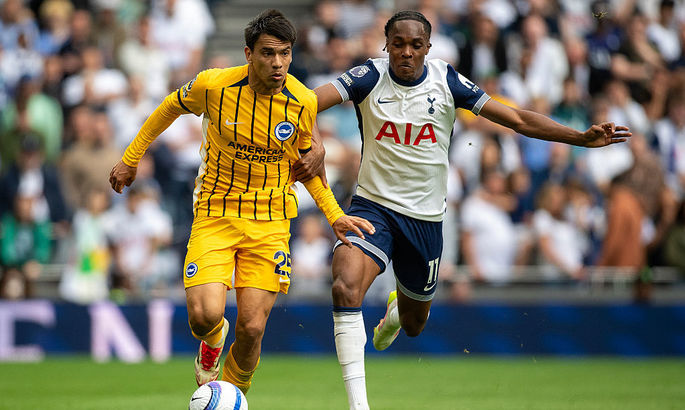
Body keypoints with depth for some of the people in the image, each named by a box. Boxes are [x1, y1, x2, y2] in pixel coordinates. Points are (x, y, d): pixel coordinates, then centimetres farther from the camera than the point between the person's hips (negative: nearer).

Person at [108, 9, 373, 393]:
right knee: (204, 316, -19)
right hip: (215, 213, -1)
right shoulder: (214, 85, -14)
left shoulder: (303, 102, -8)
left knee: (252, 329, -7)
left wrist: (334, 214, 1)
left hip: (270, 222, 1)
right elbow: (172, 107, 9)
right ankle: (213, 339, 21)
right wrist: (130, 159, 15)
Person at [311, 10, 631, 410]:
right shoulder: (370, 77, -10)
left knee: (414, 324, 15)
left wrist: (583, 138, -12)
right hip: (373, 207, -2)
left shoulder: (446, 80, -6)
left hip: (425, 216, 2)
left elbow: (518, 119, -4)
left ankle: (397, 311, 57)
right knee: (346, 287, -29)